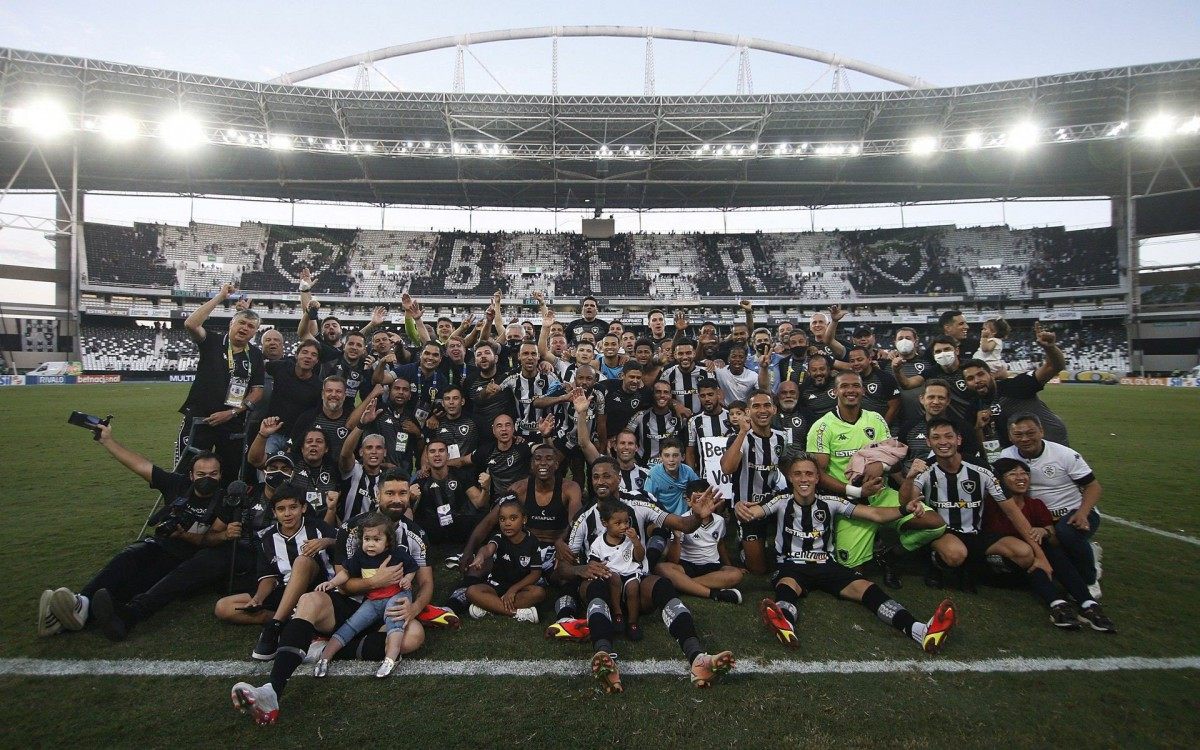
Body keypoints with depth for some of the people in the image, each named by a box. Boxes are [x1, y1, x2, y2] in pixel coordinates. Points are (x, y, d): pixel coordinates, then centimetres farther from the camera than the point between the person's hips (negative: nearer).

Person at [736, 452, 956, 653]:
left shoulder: (830, 503, 5)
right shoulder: (782, 502, 0)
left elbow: (876, 515, -1)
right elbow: (752, 513, -18)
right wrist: (740, 508, -44)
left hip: (826, 565, 2)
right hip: (791, 565, -2)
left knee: (865, 587, -24)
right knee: (786, 586, -37)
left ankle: (921, 630, -44)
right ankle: (785, 626, -70)